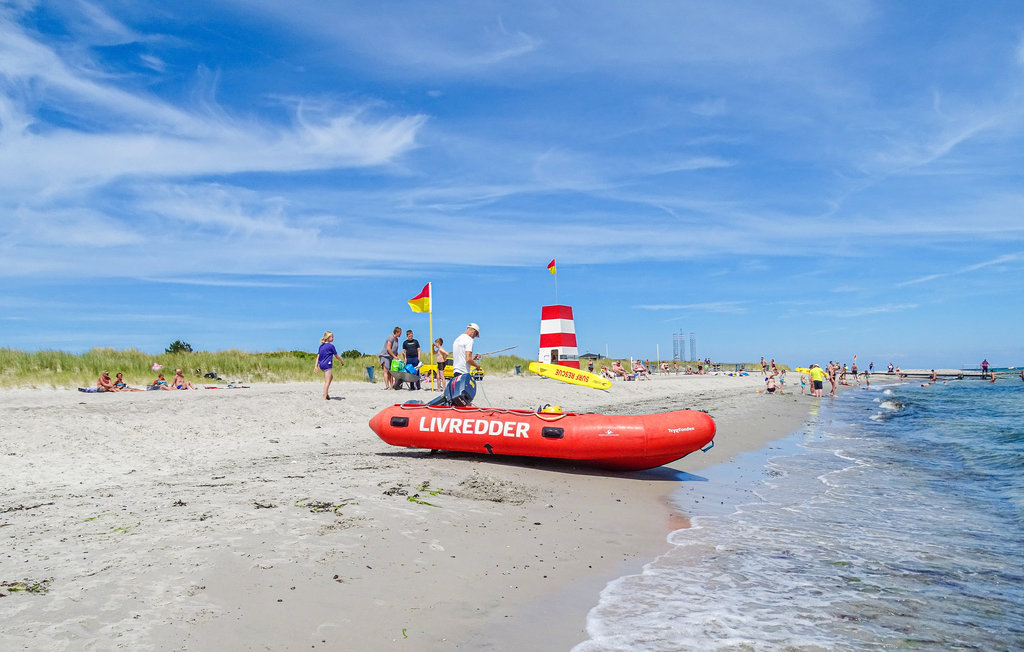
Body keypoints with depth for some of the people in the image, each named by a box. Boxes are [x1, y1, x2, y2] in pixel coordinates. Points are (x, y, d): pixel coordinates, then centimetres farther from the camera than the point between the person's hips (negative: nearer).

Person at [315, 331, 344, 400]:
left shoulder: (321, 346, 11)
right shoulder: (331, 346, -9)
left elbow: (318, 356, 8)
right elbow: (337, 356, -3)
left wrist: (316, 365, 8)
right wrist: (342, 362, 12)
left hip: (321, 365, 8)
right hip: (327, 365, -8)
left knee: (331, 377, 26)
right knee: (327, 381, -5)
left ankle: (326, 393, 22)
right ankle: (324, 397, -9)